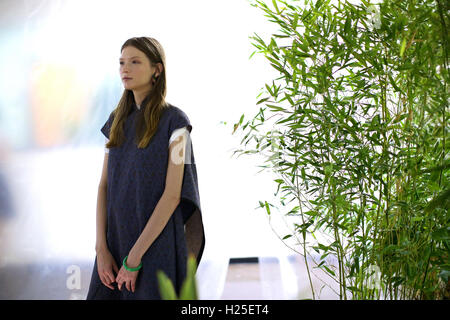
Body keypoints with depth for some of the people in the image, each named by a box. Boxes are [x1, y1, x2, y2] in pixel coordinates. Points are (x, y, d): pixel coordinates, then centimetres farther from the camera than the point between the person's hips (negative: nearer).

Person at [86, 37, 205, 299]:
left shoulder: (174, 120, -9)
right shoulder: (118, 120, 9)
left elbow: (172, 194, -15)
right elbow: (104, 185, 6)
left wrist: (135, 256, -17)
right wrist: (102, 248, -5)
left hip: (156, 245, -5)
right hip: (115, 241, 5)